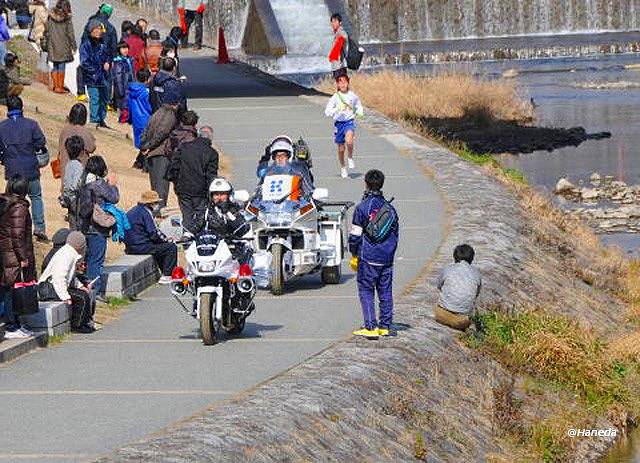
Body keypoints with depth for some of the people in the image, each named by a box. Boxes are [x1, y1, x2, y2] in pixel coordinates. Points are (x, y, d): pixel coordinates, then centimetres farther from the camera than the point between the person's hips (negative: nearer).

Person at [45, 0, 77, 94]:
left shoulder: (50, 17, 0)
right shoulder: (67, 19, -11)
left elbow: (47, 32, 5)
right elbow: (70, 34, -7)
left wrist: (47, 44, 14)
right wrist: (74, 47, 1)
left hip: (53, 46, 4)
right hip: (63, 47, -4)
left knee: (55, 66, 14)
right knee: (62, 66, 3)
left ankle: (56, 86, 16)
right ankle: (60, 87, 5)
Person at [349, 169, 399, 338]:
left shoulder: (362, 207, -9)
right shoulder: (389, 208, 8)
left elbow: (355, 235, -7)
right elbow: (395, 233, 15)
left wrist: (354, 255, 4)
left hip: (368, 258, -5)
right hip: (387, 258, 5)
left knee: (366, 291, -1)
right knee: (385, 291, 11)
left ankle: (371, 327, -9)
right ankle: (386, 326, 14)